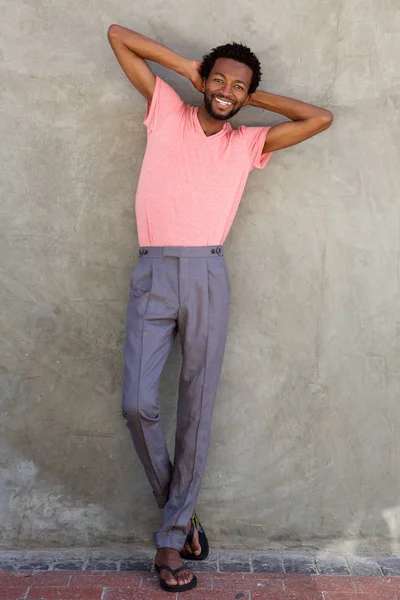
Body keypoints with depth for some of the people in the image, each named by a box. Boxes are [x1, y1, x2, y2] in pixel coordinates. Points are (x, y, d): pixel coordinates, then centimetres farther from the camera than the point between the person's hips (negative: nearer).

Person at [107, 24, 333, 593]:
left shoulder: (250, 142, 15)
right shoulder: (166, 110, 13)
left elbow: (321, 118, 12)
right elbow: (117, 34, 17)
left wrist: (256, 96, 16)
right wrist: (188, 67, 14)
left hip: (207, 276, 1)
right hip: (153, 274, -1)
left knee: (197, 413, 2)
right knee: (137, 404, -11)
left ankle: (172, 536, 16)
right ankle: (179, 508, 16)